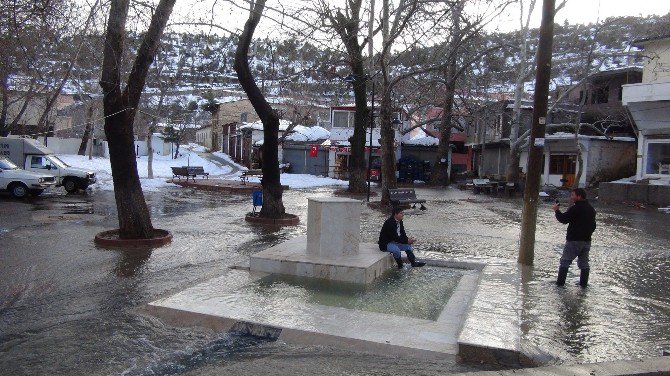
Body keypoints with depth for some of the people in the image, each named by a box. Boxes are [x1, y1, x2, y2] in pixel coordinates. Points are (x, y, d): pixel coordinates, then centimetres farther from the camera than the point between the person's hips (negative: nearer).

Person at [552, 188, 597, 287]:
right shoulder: (591, 209, 13)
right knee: (584, 262, 14)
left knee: (565, 261, 0)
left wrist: (556, 210, -3)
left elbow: (563, 219, -17)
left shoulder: (575, 208, -16)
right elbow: (593, 225, 20)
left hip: (574, 240, -8)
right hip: (587, 240, 8)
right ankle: (584, 283, 15)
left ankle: (560, 282, 1)